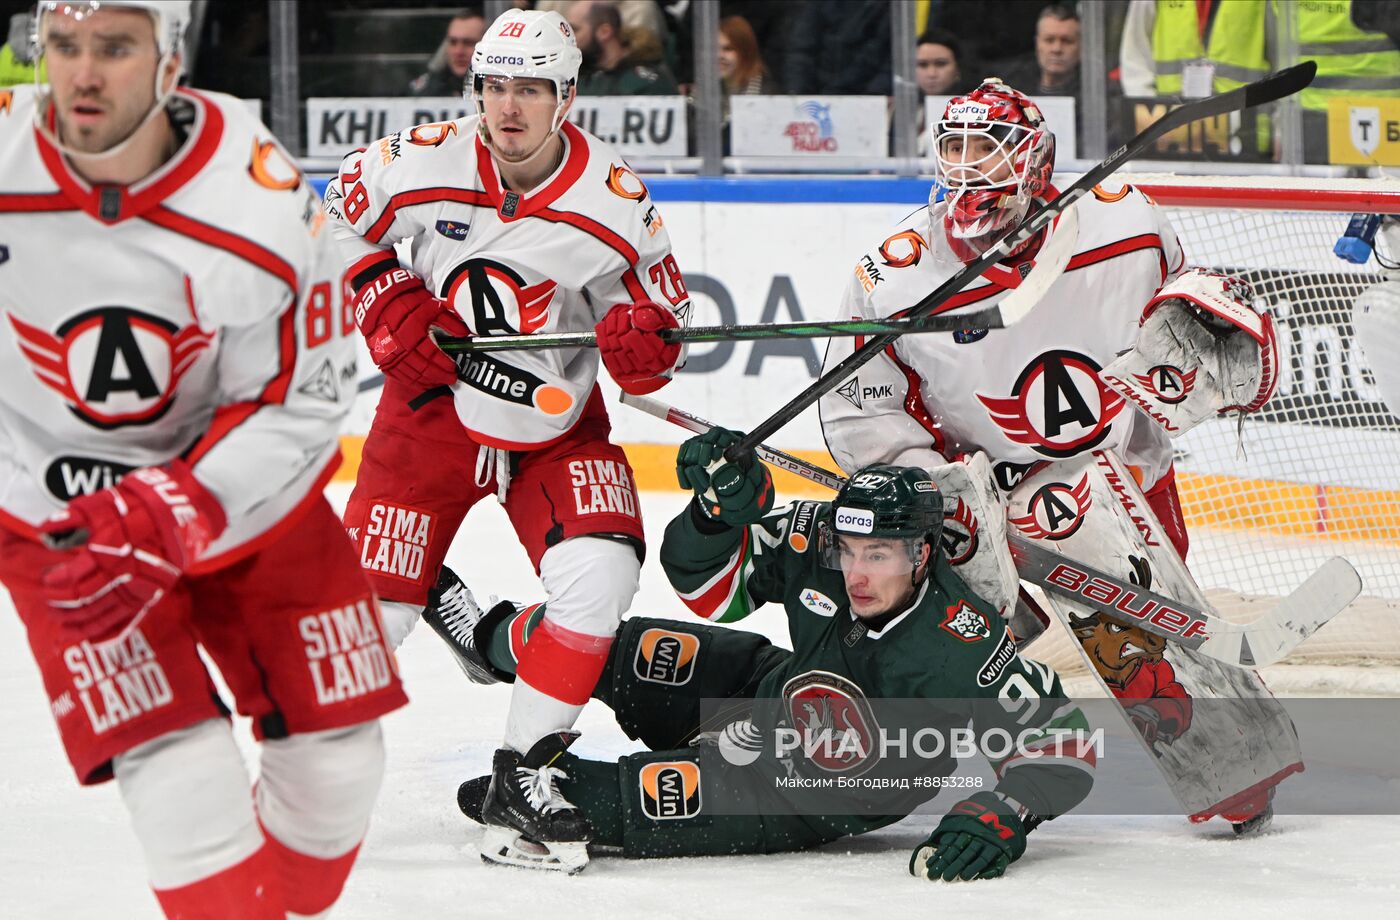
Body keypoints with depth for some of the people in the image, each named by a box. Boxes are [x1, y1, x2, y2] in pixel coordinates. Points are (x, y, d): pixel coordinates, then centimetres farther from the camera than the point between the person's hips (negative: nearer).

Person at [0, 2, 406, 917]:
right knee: (186, 778, -17)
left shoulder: (262, 203, -23)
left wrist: (162, 525, -29)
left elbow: (301, 409, -18)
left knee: (337, 761, 6)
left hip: (240, 487, 1)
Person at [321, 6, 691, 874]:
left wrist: (645, 345, -24)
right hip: (431, 406, -1)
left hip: (557, 423, 1)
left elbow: (664, 308, -1)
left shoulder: (615, 200, -13)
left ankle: (521, 778, -10)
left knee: (601, 568, -21)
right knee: (373, 601, -6)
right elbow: (340, 219, 7)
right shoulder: (419, 164, -13)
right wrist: (388, 304, -7)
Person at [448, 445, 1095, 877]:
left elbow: (1064, 736, -30)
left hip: (832, 794, -4)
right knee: (620, 651, -6)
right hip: (769, 690, 4)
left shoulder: (963, 652, -33)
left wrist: (1000, 816, -44)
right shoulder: (818, 539, -21)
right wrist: (720, 509, -32)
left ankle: (557, 795, -11)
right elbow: (712, 585, -13)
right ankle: (502, 638, 24)